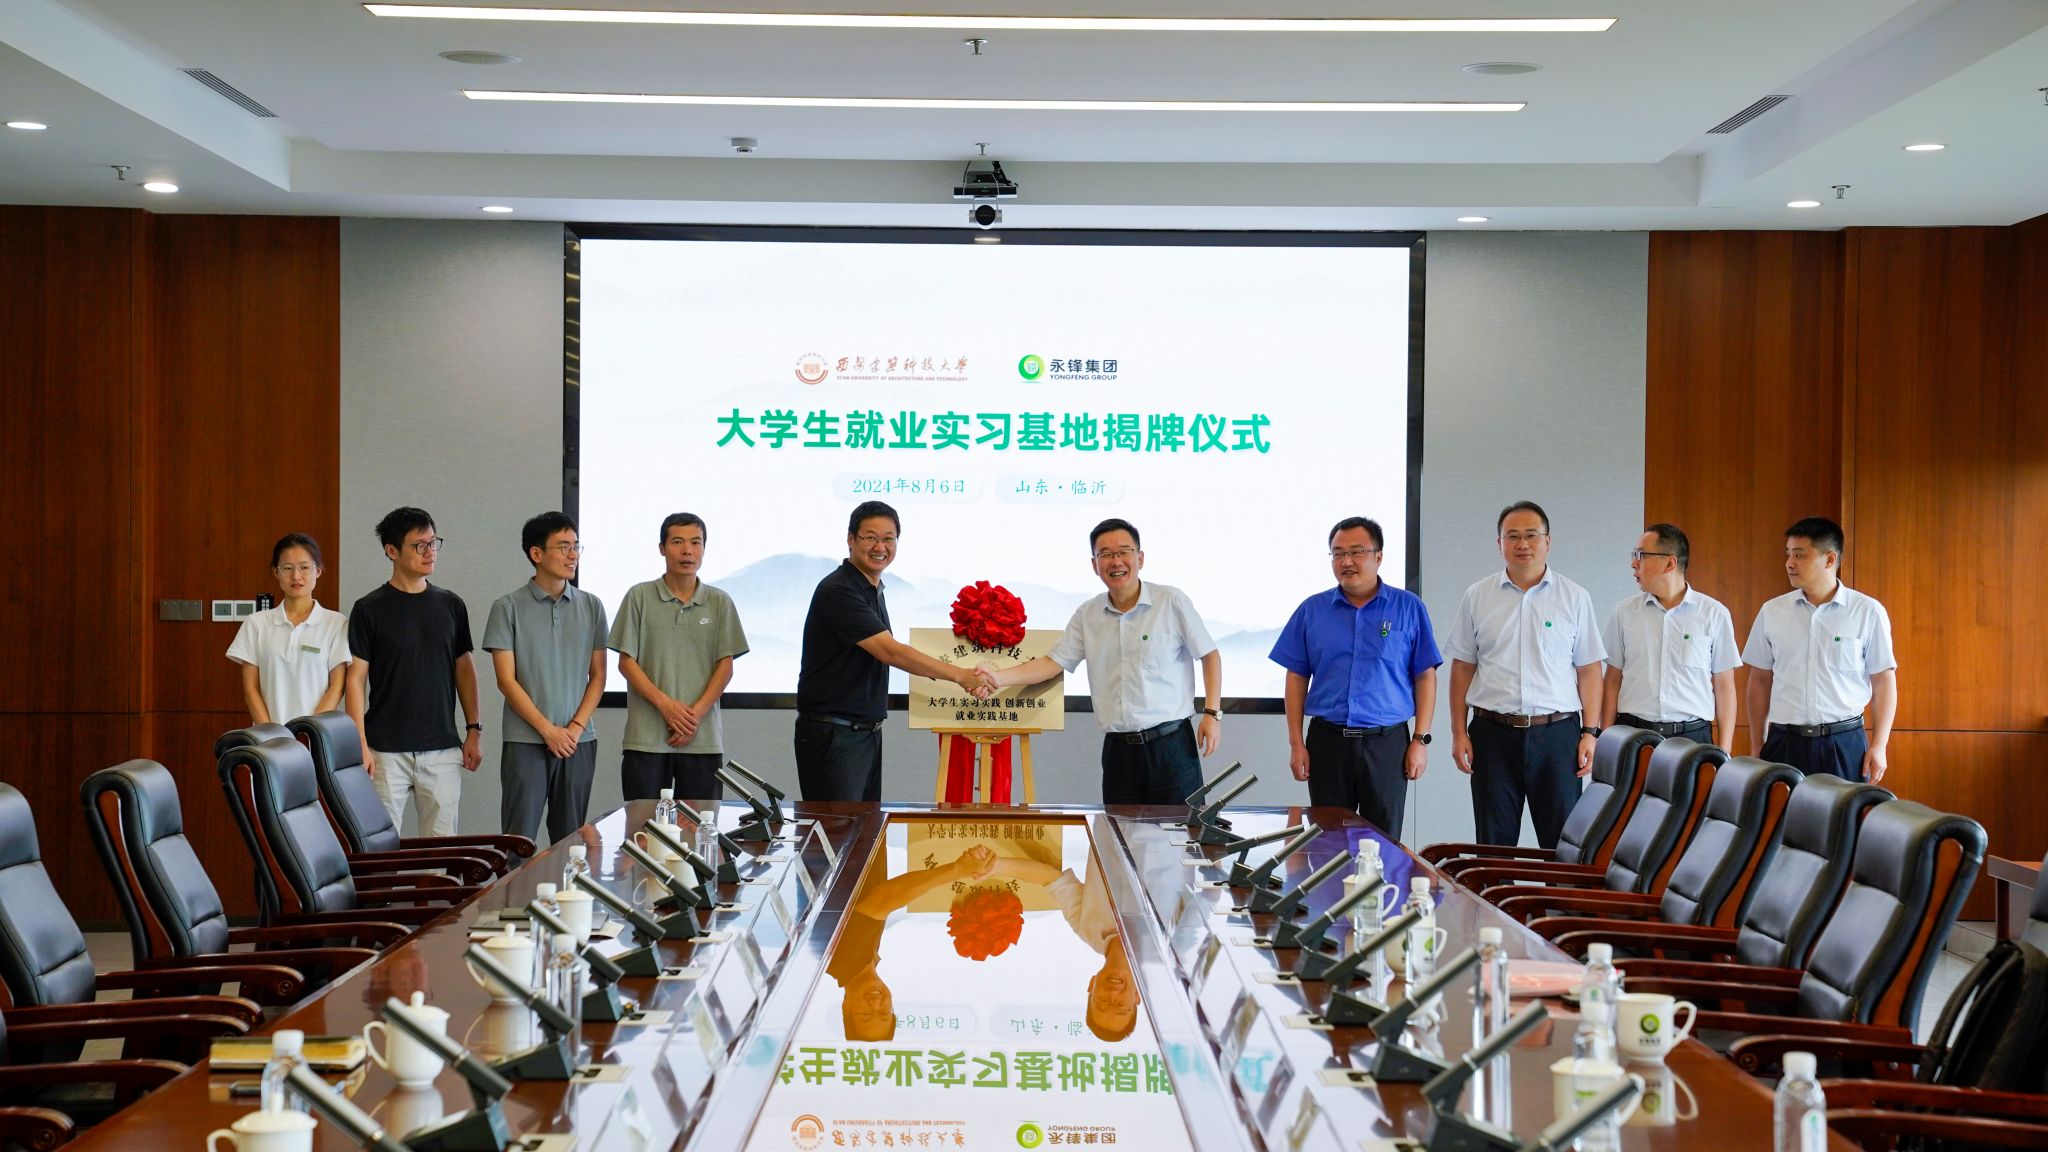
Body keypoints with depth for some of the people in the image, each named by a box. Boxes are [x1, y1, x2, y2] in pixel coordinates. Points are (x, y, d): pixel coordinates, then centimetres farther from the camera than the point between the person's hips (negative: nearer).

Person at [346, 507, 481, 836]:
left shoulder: (450, 605, 8)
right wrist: (360, 743, -10)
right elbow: (356, 678, -4)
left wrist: (474, 729, 8)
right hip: (386, 749, -3)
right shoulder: (369, 609, -3)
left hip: (442, 748, 3)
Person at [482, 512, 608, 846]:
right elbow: (506, 680, -5)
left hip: (578, 742, 3)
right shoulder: (508, 608, -1)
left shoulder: (591, 607, 8)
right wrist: (548, 730, -11)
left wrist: (576, 727, -5)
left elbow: (598, 676, 8)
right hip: (525, 741, -3)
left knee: (570, 838, 7)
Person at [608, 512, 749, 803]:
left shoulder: (719, 602, 8)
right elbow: (626, 662, 2)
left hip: (704, 738, 1)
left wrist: (696, 714, -9)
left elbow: (725, 667, 5)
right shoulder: (639, 597, 4)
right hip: (646, 738, -1)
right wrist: (666, 705, -11)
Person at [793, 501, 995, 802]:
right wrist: (960, 676, -22)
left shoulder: (873, 589, 13)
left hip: (867, 732, 9)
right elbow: (891, 652, -24)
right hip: (833, 734, -9)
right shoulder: (838, 591, -17)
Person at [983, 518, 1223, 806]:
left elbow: (1210, 656, 3)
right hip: (1118, 748, 4)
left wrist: (1212, 713, -5)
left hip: (1170, 744, -4)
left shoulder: (1171, 602, -2)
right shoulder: (1087, 615, 9)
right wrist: (999, 677, -6)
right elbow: (1053, 662, 8)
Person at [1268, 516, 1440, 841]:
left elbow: (1425, 676, 2)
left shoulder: (1409, 608, 2)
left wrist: (1420, 740, -4)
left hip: (1387, 742, -1)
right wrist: (1296, 743, 1)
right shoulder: (1312, 610, 6)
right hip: (1327, 741, 1)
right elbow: (1297, 678, 7)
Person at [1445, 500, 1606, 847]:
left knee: (1563, 843, 0)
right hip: (1492, 733, 1)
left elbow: (1589, 670, 5)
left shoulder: (1575, 598, 5)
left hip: (1556, 731, -1)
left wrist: (1590, 732, -3)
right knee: (1494, 844, 6)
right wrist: (1459, 733, 3)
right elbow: (1462, 668, 9)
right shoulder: (1477, 597, 7)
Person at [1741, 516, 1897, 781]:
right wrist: (1757, 748, 9)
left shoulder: (1868, 612, 0)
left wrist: (1878, 746, -3)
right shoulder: (1771, 612, 6)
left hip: (1845, 742, -2)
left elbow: (1884, 682, 3)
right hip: (1784, 743, 2)